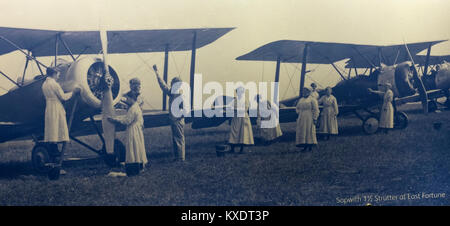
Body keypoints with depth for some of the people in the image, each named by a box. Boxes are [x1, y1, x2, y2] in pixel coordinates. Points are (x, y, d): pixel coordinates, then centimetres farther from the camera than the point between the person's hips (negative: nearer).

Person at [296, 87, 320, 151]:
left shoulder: (312, 100, -3)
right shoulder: (300, 100, 15)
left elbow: (316, 110, -7)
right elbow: (297, 108, 25)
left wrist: (315, 118, -13)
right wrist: (299, 113, 7)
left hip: (309, 119, -6)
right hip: (301, 119, 6)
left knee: (310, 131, -3)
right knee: (302, 131, 2)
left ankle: (310, 145, 3)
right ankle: (305, 146, 8)